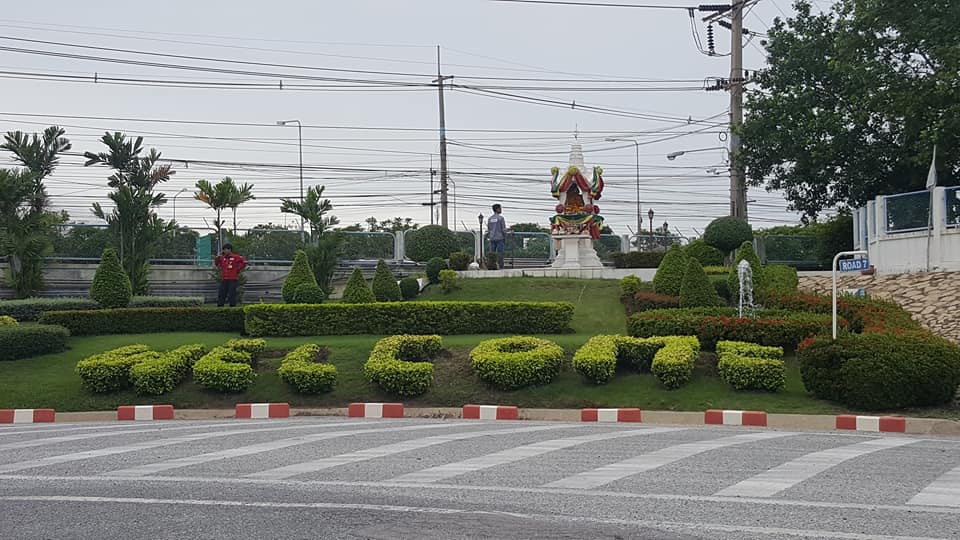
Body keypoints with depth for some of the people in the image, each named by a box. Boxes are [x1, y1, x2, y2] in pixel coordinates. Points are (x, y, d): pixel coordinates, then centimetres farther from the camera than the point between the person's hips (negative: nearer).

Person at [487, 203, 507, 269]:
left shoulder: (490, 219, 9)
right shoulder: (501, 218, -7)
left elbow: (488, 230, 10)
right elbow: (504, 229, -9)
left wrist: (488, 239, 15)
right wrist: (505, 239, -2)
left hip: (492, 239, 5)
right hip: (499, 238, -5)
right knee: (500, 254, -5)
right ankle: (500, 267, -8)